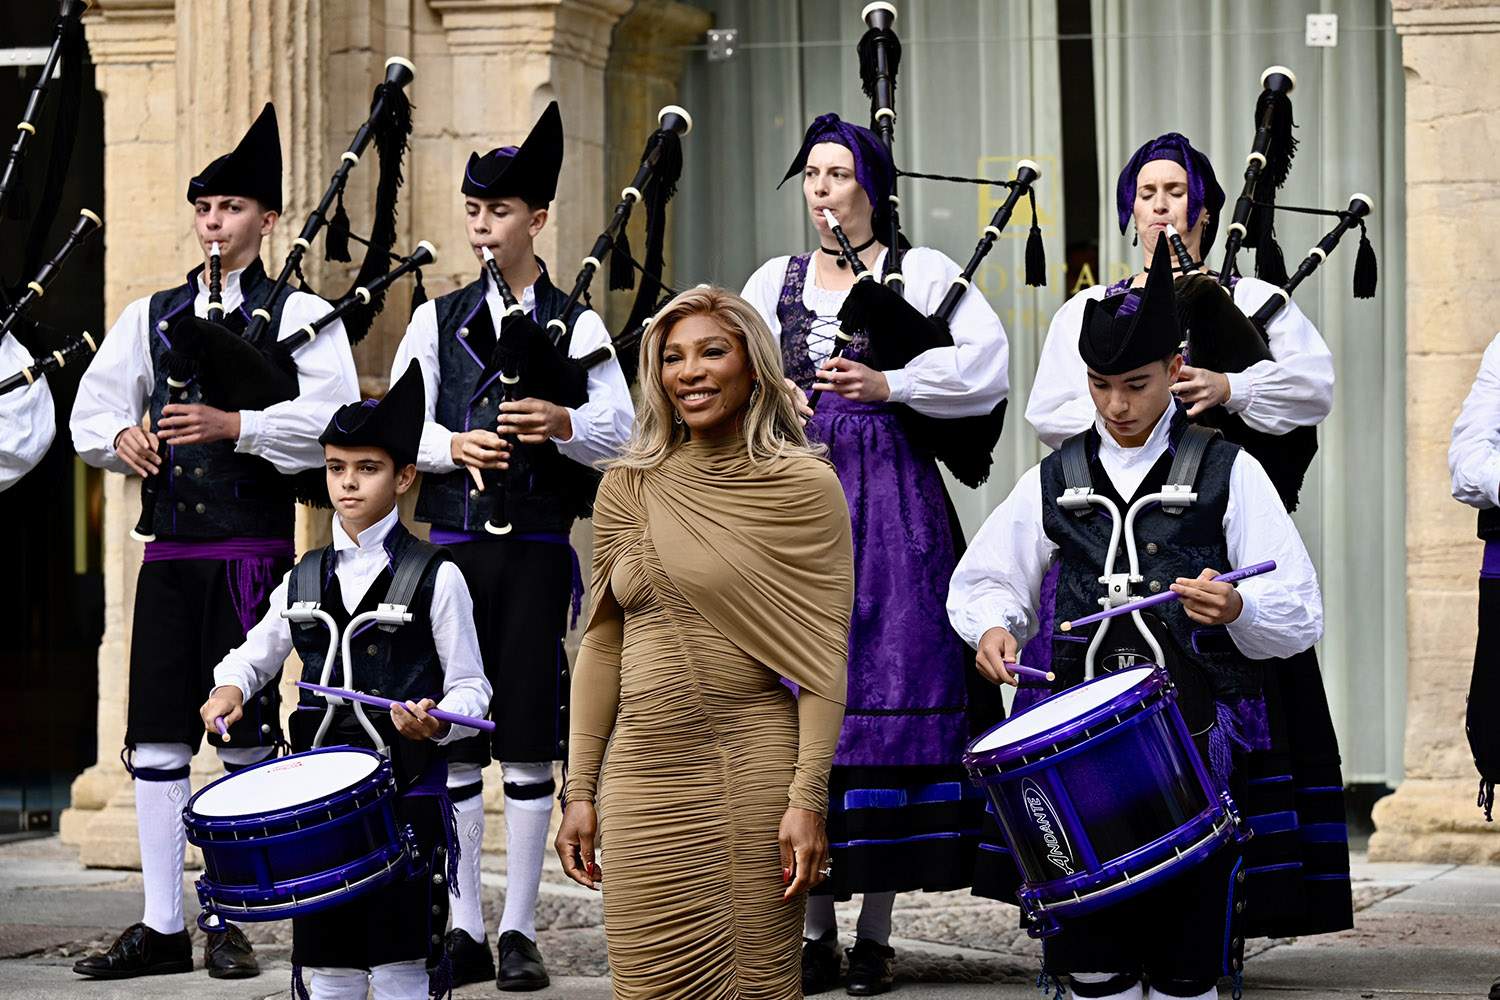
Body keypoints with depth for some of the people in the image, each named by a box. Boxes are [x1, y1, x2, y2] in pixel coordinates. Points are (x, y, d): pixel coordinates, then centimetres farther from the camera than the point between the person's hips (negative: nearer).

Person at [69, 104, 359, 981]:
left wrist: (235, 425, -20)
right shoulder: (153, 315, 16)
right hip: (170, 547, 4)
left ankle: (234, 924, 7)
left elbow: (333, 416, -11)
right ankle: (163, 927, 8)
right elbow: (93, 408, 16)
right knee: (157, 738, 3)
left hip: (252, 549, -4)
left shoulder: (300, 314, 2)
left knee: (245, 736, -1)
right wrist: (121, 436, -6)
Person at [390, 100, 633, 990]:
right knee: (455, 742, 2)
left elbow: (621, 436, -2)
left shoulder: (577, 327, 4)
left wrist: (561, 423, -22)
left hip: (537, 550, -2)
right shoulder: (438, 320, 12)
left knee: (531, 742, -1)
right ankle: (464, 927, 8)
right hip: (453, 543, 2)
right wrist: (456, 446, -14)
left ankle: (520, 931, 4)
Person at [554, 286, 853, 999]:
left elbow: (821, 658, -4)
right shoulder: (628, 487, 12)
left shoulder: (804, 487, 0)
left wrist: (808, 798, -11)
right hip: (643, 769, 3)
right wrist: (580, 791, 9)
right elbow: (602, 647, 14)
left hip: (754, 764, -3)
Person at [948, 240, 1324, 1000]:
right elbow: (983, 580, 21)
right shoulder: (1054, 481, 14)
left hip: (1196, 737, -2)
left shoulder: (1227, 473, 4)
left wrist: (1237, 609, -23)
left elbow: (1300, 616, -1)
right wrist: (993, 626, -2)